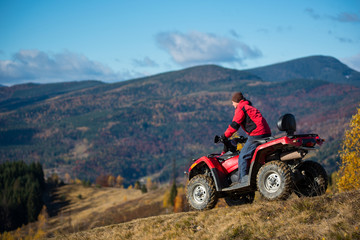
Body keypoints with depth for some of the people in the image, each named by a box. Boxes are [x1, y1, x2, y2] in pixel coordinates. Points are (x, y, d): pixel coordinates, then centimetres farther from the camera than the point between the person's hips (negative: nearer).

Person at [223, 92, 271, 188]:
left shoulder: (241, 109, -1)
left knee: (243, 157, -7)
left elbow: (234, 125, -8)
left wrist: (225, 136, -1)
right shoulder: (249, 107, 29)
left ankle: (243, 180, -15)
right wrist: (245, 138, 40)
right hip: (266, 133, 10)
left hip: (257, 135, -10)